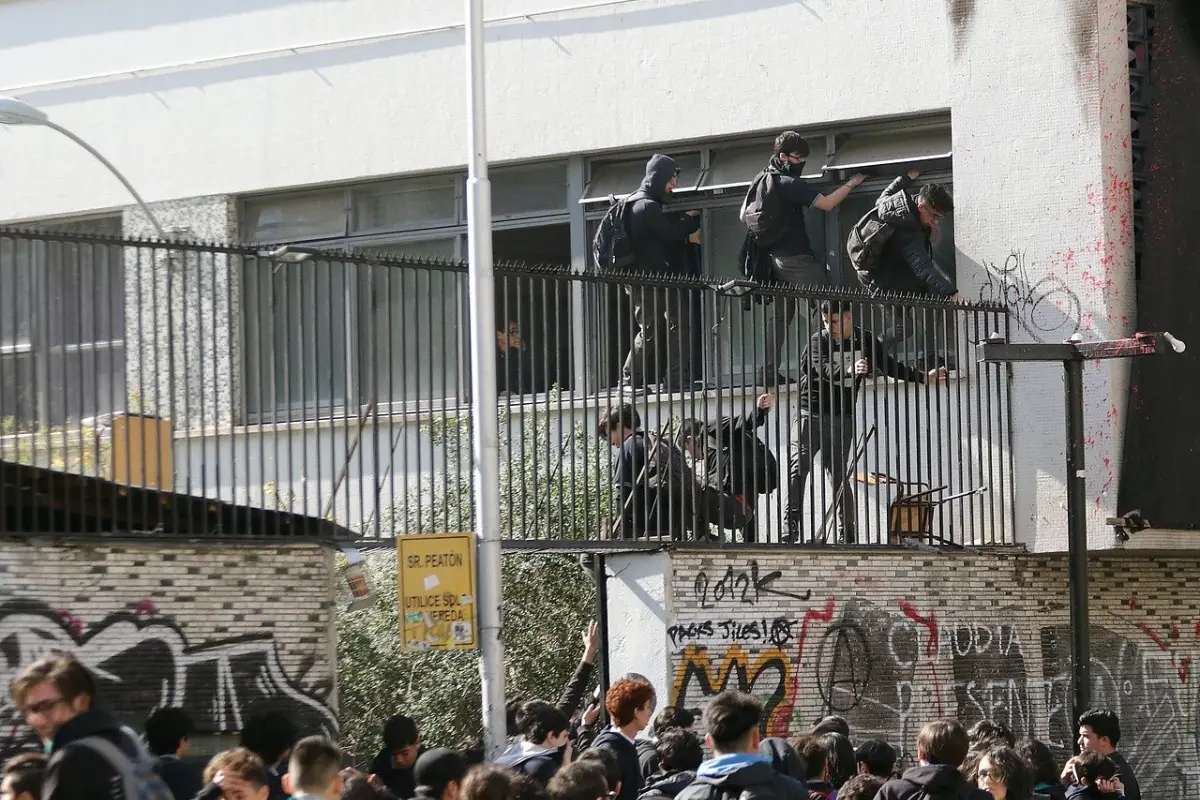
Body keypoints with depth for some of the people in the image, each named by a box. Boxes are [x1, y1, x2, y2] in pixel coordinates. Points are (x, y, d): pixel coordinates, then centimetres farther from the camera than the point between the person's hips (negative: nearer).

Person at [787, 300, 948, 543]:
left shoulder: (864, 340, 4)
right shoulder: (819, 341, -8)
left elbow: (889, 366, 17)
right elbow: (824, 370, -27)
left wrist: (924, 377, 17)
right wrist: (849, 371, -47)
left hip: (842, 417, 2)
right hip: (811, 412, -2)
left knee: (839, 475, 1)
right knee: (798, 466, -15)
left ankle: (848, 533, 7)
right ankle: (791, 526, -18)